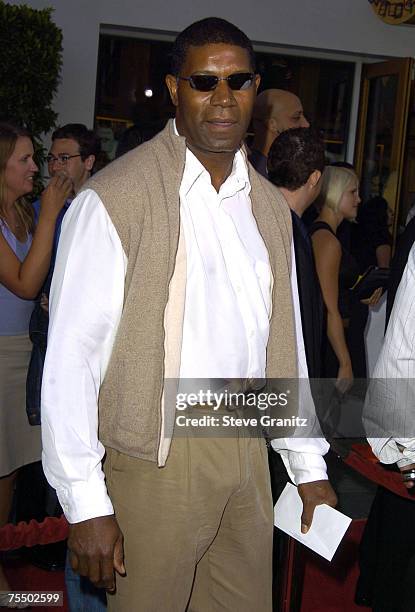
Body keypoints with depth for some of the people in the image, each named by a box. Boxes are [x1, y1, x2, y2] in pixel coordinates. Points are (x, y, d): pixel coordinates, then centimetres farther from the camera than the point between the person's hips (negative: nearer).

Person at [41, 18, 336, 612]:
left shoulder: (269, 205, 9)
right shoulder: (113, 200, -14)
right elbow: (70, 357, -15)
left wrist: (309, 466, 13)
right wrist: (86, 506, -16)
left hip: (249, 451, 6)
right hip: (157, 463, -6)